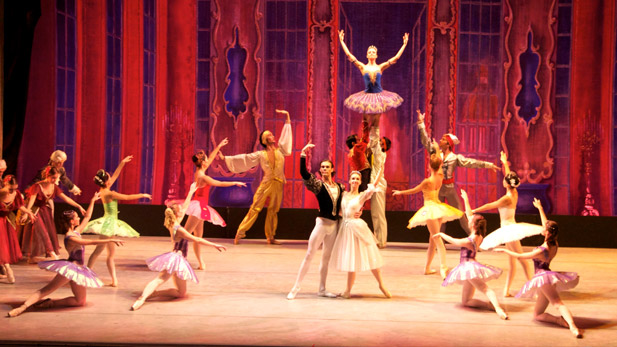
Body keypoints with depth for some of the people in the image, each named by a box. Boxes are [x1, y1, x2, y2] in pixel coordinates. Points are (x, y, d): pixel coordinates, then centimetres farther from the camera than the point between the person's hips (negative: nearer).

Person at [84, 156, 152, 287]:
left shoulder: (104, 190, 7)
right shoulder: (110, 193, -16)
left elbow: (115, 175, 17)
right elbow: (127, 197, -11)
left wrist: (122, 163, 21)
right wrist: (142, 195, 1)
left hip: (110, 222, 10)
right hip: (109, 223, -10)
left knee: (111, 253, 8)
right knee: (98, 250, -7)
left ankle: (114, 279, 10)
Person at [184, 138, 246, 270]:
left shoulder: (199, 172, 8)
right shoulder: (202, 176, -16)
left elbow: (211, 158, 21)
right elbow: (220, 183, -10)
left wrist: (219, 146, 28)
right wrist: (236, 183, 2)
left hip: (200, 206, 9)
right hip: (198, 205, -9)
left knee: (198, 235, 9)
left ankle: (200, 263, 12)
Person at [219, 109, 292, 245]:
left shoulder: (280, 150, 8)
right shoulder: (260, 155, 1)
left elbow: (286, 135, 13)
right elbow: (244, 158, 1)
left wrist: (287, 116, 14)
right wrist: (225, 158, -2)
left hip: (278, 185, 3)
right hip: (266, 184, -3)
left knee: (273, 211, 7)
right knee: (255, 208, -5)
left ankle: (270, 237, 15)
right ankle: (240, 233, -1)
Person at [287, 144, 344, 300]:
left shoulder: (340, 187, 8)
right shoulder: (318, 185, -6)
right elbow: (303, 173, -22)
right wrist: (303, 154, -25)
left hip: (334, 225, 5)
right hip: (322, 223, -5)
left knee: (326, 258, 12)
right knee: (309, 255, -4)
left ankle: (322, 289, 22)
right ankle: (295, 288, 1)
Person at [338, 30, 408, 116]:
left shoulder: (380, 67, 2)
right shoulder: (363, 67, 1)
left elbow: (396, 57, 3)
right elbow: (349, 55, -1)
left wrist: (404, 44, 2)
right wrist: (342, 41, -1)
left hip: (379, 95, 1)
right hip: (366, 96, -1)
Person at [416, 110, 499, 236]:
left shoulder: (455, 158, -6)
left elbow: (471, 162, -11)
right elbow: (426, 141, 5)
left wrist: (488, 164, -19)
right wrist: (421, 123, 4)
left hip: (449, 188, -3)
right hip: (437, 188, 3)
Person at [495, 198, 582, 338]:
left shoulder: (541, 251, -18)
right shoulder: (554, 245, 4)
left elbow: (519, 256, -8)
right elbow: (547, 225, 19)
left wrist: (505, 250, 8)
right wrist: (540, 208, 28)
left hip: (543, 277, -9)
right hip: (548, 277, 9)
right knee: (537, 315, 13)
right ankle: (567, 321, 0)